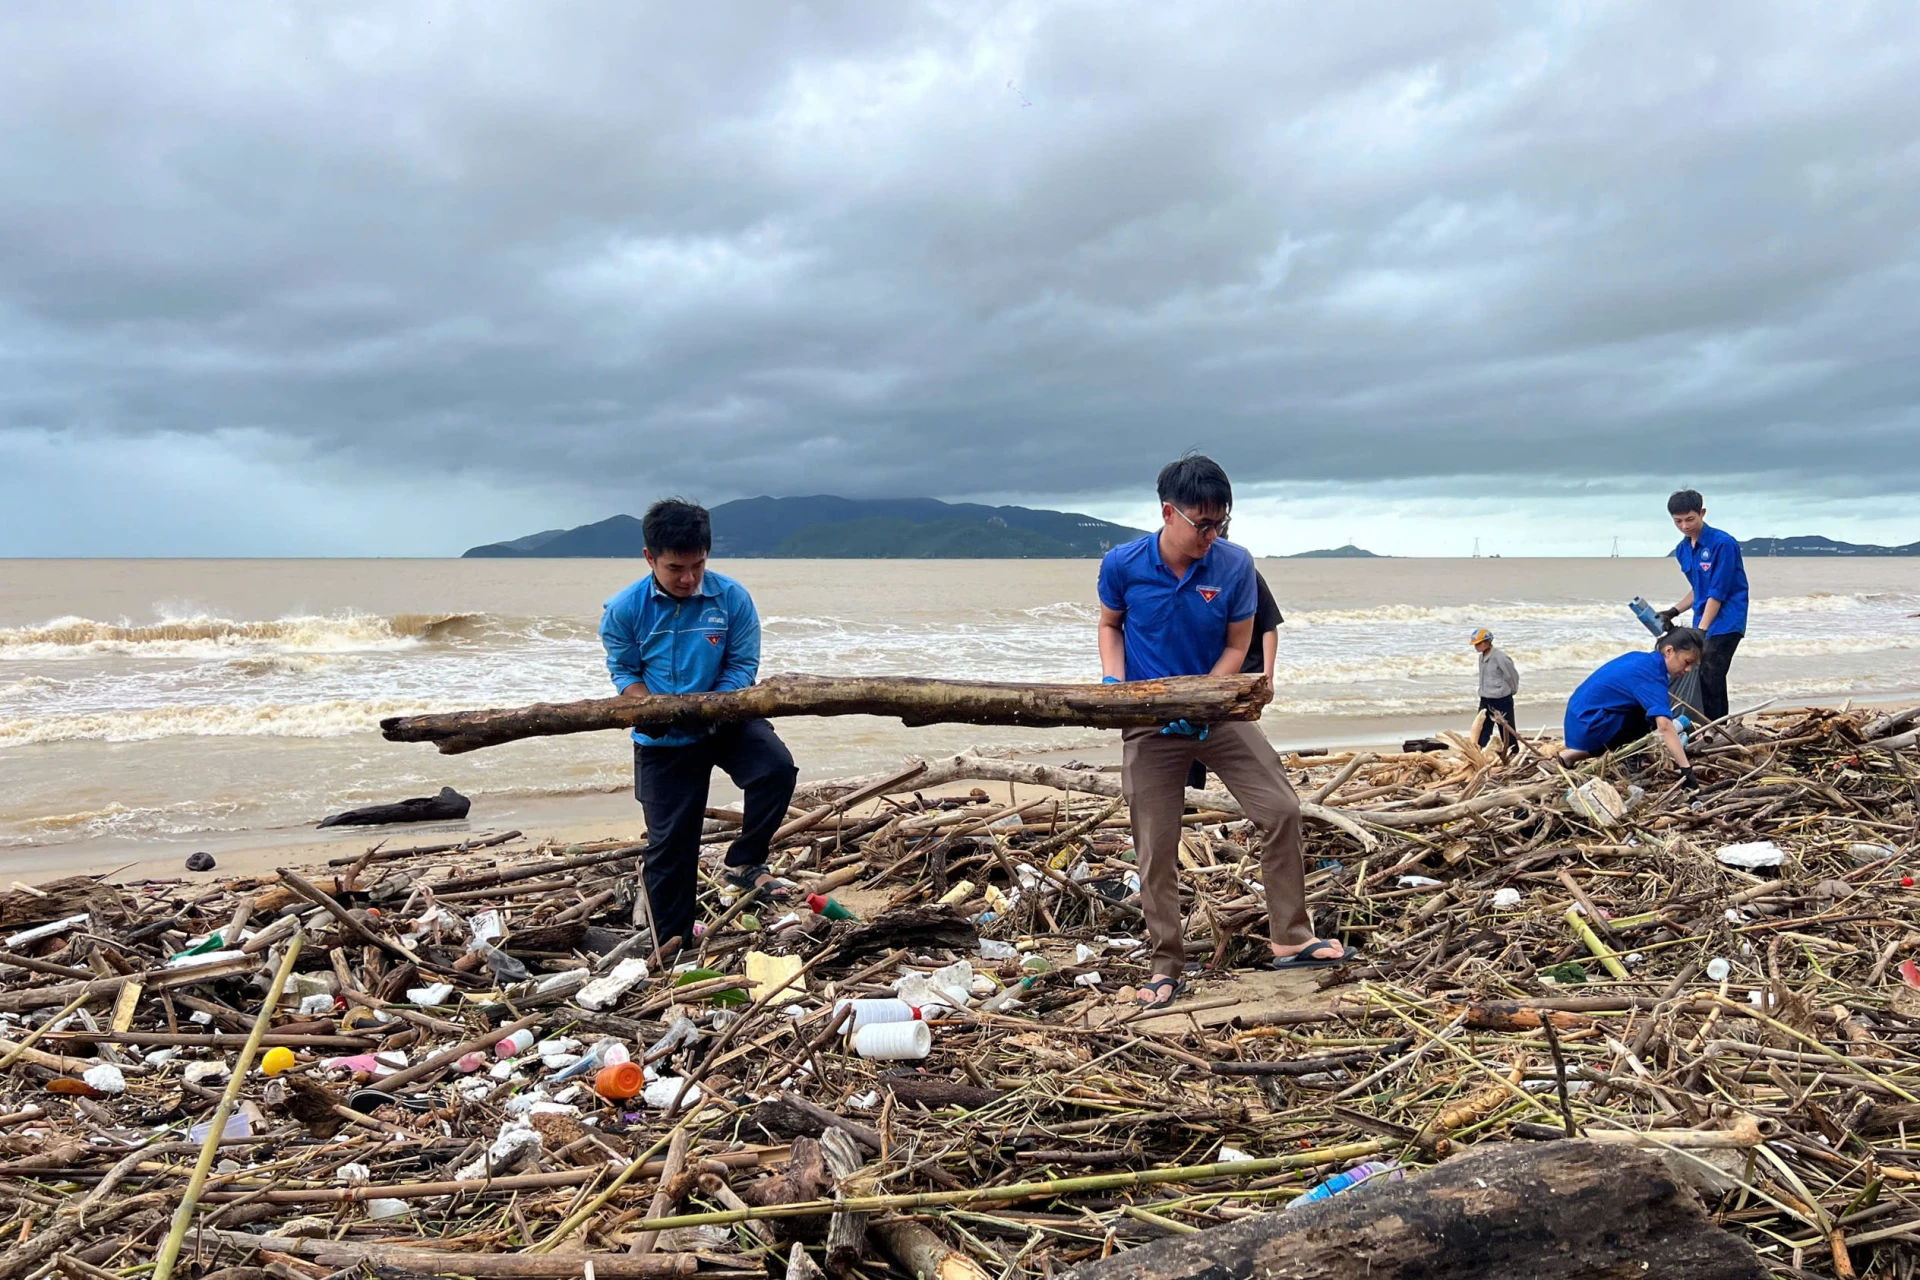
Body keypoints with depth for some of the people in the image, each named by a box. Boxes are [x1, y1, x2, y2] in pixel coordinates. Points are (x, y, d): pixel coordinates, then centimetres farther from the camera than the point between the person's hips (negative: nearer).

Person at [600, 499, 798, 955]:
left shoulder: (731, 599, -13)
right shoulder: (624, 609, -12)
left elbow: (742, 664, -8)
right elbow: (624, 672, -2)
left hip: (725, 720, 0)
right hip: (661, 741, 0)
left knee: (777, 767, -28)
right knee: (668, 843, 5)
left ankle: (744, 863, -5)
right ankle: (672, 947, 21)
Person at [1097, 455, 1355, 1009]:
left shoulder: (1235, 565, -13)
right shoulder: (1122, 564, -13)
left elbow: (1237, 646, -5)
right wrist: (1113, 682, -11)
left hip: (1218, 713, 1)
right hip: (1149, 724, -1)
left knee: (1281, 809, -4)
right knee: (1155, 851, 2)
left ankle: (1290, 939, 12)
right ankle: (1167, 967, 17)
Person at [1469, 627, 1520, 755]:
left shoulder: (1499, 657, -19)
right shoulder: (1482, 657, 6)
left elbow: (1512, 675, -10)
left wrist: (1511, 691, 3)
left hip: (1502, 700, -8)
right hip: (1485, 700, 8)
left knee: (1507, 731, 4)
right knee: (1482, 731, 8)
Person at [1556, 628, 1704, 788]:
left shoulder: (1641, 659, 9)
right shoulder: (1651, 674, -19)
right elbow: (1664, 726, -30)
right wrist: (1686, 770, -33)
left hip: (1581, 716, 9)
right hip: (1590, 725, -9)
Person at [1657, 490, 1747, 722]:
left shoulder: (1723, 543, -14)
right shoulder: (1682, 550, 9)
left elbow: (1718, 592, -17)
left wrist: (1701, 630, -19)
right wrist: (1674, 612, 9)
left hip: (1725, 622, -8)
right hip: (1702, 623, 8)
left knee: (1710, 678, -14)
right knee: (1699, 678, 8)